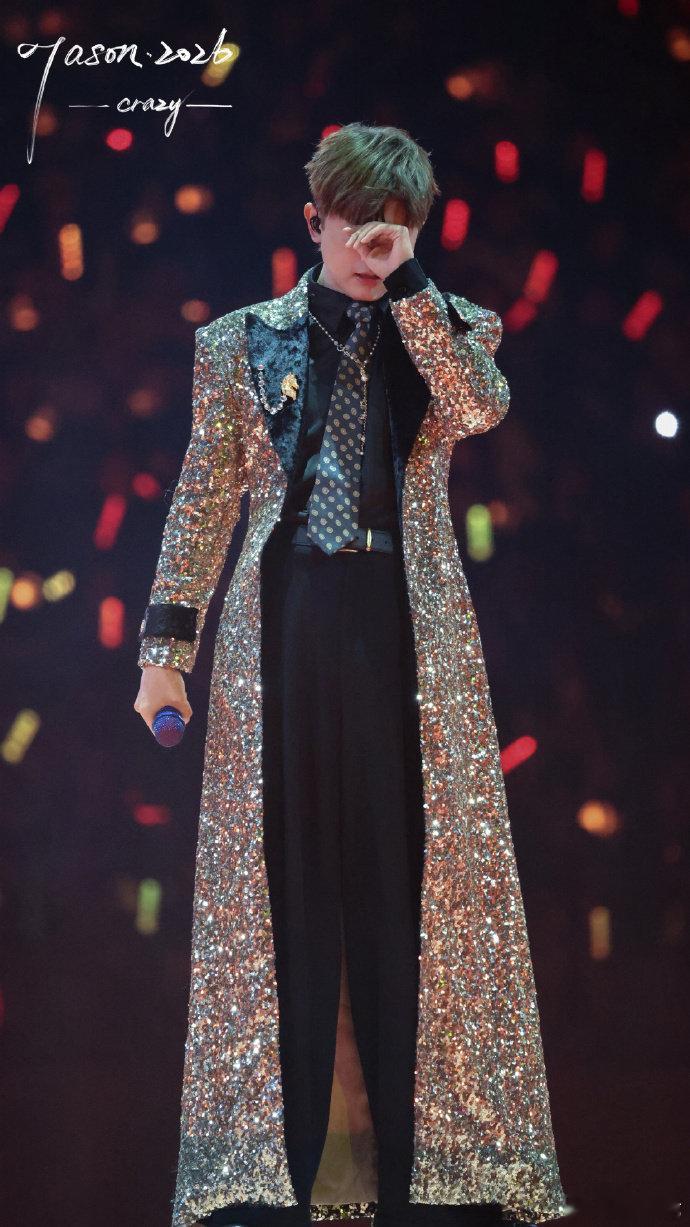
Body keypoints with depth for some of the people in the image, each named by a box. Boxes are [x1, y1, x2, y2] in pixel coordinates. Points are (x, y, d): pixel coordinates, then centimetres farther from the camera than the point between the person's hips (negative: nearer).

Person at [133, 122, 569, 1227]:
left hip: (409, 639, 0)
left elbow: (481, 408, -15)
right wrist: (167, 643, 2)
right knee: (280, 882, 2)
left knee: (413, 884, 0)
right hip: (282, 633, 0)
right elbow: (203, 503, 8)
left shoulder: (447, 330, 8)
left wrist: (408, 284, -13)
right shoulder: (243, 343, 8)